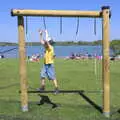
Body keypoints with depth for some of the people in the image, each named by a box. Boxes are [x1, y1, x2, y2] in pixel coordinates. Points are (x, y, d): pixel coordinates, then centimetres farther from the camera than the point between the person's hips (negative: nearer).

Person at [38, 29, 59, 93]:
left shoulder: (50, 48, -13)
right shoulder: (46, 47, 9)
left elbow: (47, 41, -27)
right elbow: (41, 41, 18)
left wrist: (46, 33, -18)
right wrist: (41, 34, 12)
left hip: (50, 65, -9)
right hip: (45, 64, 9)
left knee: (53, 77, -7)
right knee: (42, 76, 14)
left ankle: (56, 88, -2)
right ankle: (42, 87, 26)